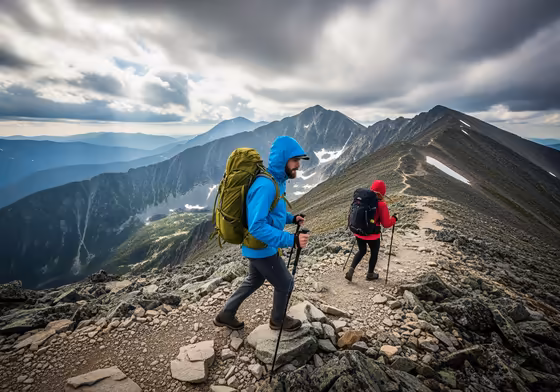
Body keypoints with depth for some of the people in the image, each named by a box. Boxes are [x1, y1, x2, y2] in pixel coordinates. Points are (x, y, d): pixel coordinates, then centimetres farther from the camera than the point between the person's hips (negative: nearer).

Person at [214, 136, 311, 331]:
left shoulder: (276, 181, 1)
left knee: (254, 280, 28)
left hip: (258, 247, 10)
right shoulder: (265, 186, -30)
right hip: (262, 248, -9)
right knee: (285, 283, 13)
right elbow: (257, 226, -36)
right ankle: (278, 320, 40)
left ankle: (226, 315, 44)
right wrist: (291, 240, -38)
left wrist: (292, 218, 4)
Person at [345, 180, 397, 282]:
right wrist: (394, 219, 4)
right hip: (372, 236, -4)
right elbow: (386, 224, -14)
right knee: (374, 253, 22)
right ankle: (370, 274, 38)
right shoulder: (381, 205, -20)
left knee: (361, 251, 25)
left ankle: (351, 270, 13)